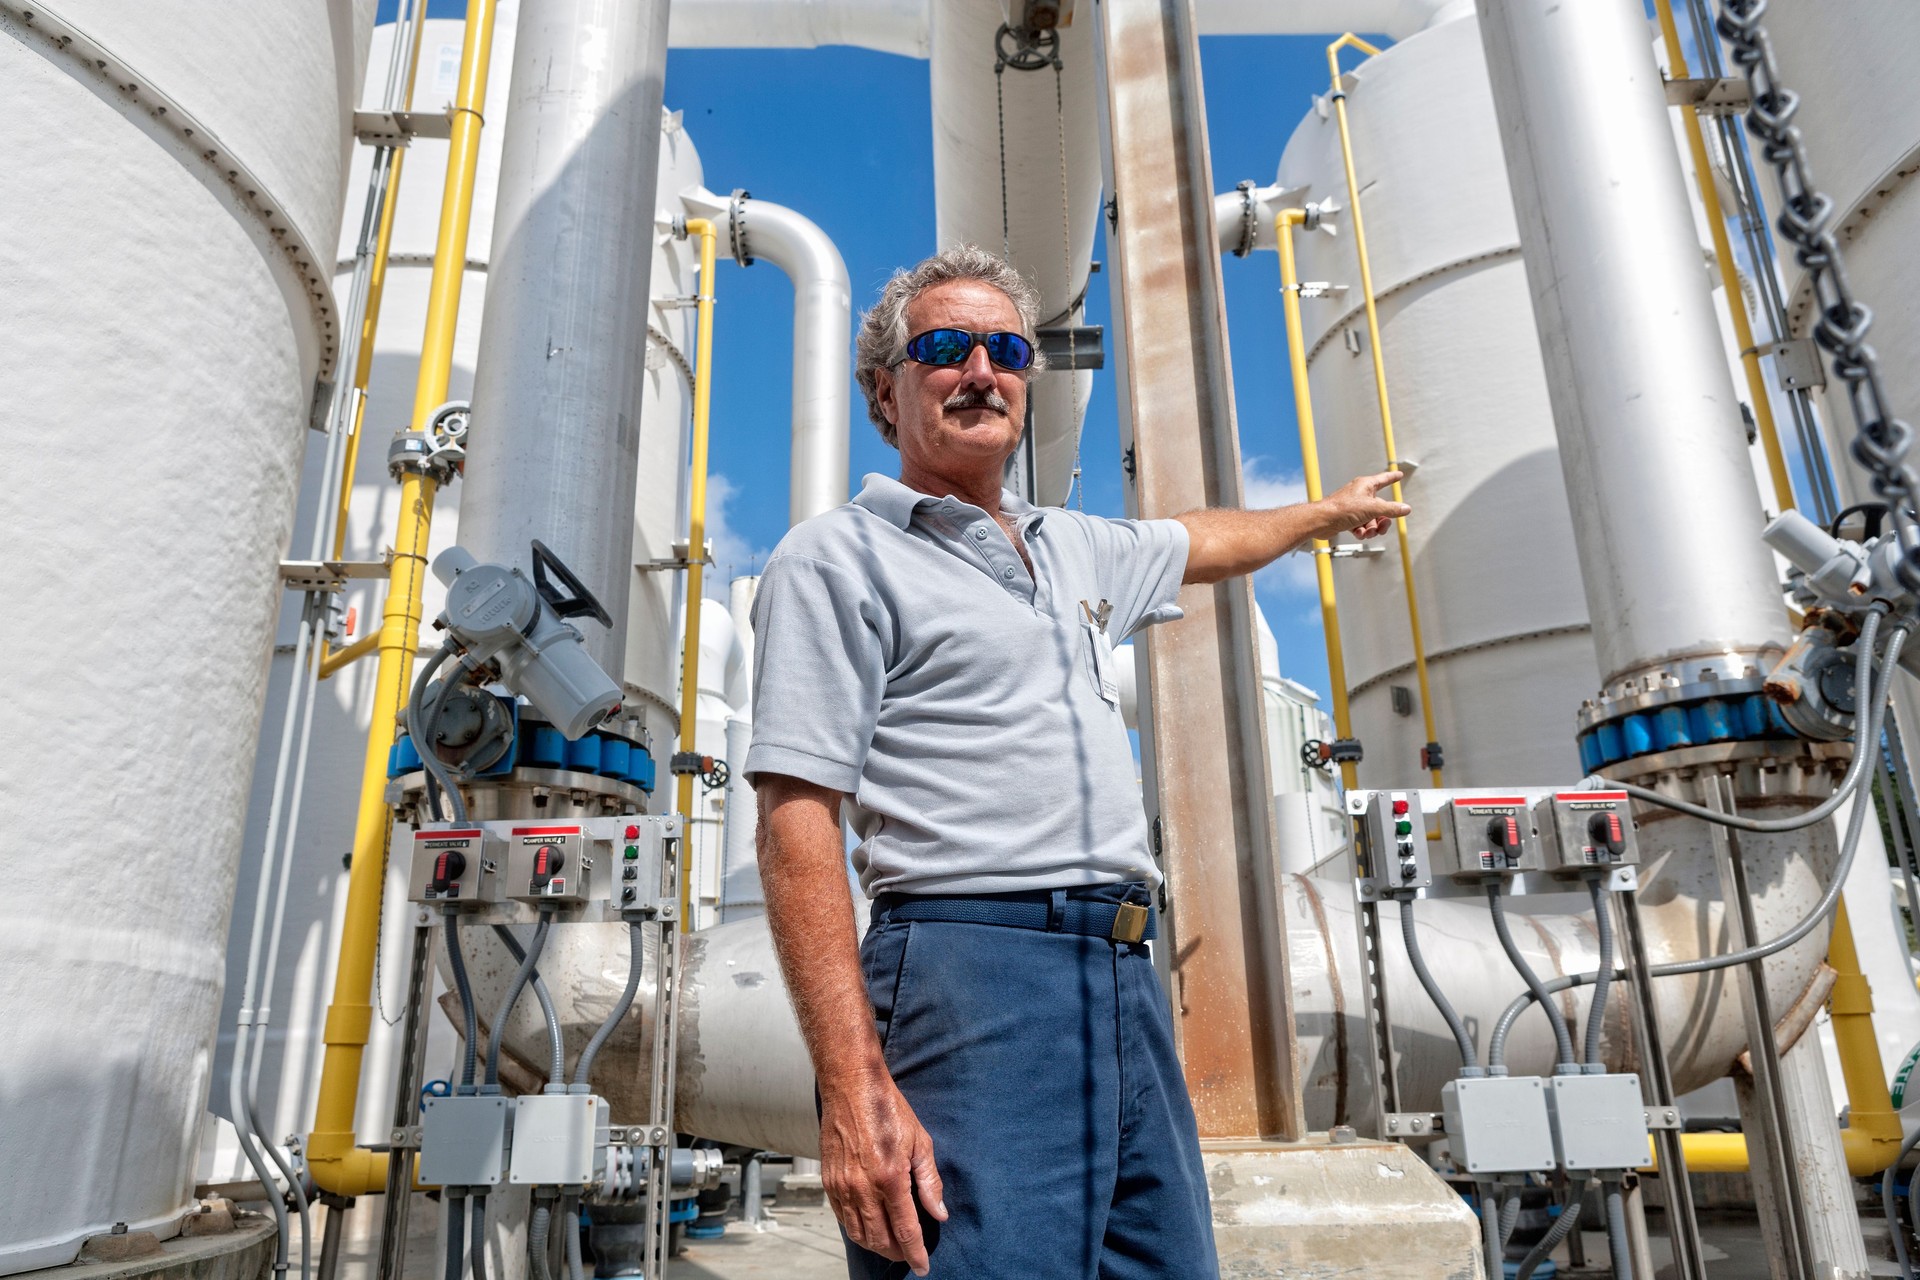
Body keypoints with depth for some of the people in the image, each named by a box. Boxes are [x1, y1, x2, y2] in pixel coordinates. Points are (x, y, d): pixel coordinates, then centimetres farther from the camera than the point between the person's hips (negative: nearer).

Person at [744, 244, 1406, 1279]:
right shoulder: (838, 557, -2)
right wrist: (854, 1087, -19)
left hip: (1129, 977, 8)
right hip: (974, 968, -7)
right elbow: (797, 823, -11)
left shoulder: (1074, 548, 22)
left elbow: (1196, 543, 44)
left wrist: (1327, 513, 58)